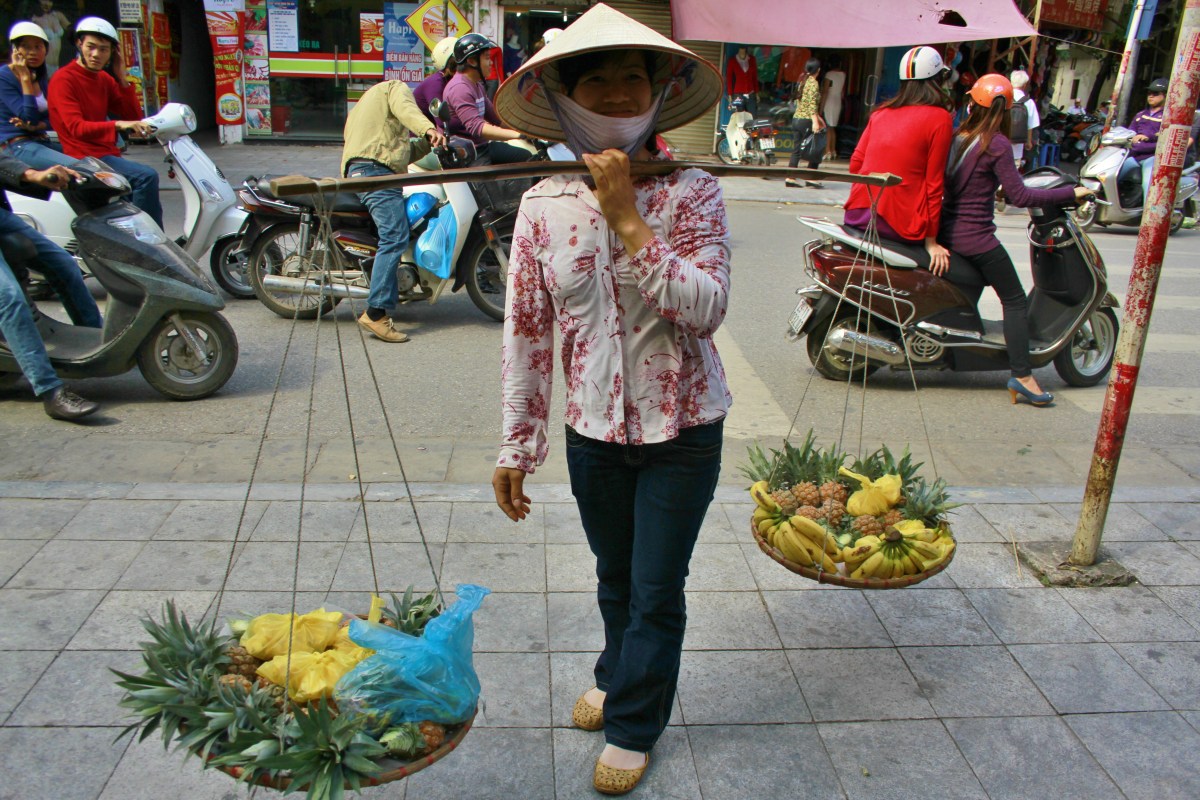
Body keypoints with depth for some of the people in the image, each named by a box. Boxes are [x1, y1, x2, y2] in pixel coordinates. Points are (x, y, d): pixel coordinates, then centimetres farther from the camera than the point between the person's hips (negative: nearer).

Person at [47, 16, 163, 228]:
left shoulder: (105, 79, 14)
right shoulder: (63, 79, -8)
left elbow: (133, 116, 9)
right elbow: (76, 128, -20)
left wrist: (121, 76, 1)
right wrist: (117, 125, -35)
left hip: (108, 155, 8)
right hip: (85, 159, -8)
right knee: (146, 176, -25)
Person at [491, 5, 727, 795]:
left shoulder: (692, 193, -12)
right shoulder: (545, 206, -5)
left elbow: (706, 308, -24)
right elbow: (527, 333, -2)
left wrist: (627, 218, -27)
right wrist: (518, 447, 1)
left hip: (682, 432, -2)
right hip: (593, 431, 3)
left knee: (657, 589, 9)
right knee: (615, 577, 22)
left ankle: (632, 727, 33)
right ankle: (619, 677, 50)